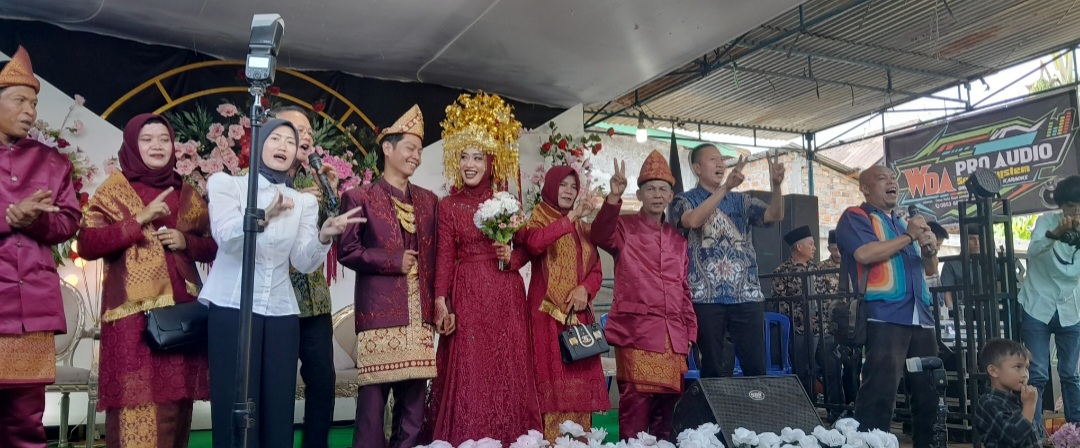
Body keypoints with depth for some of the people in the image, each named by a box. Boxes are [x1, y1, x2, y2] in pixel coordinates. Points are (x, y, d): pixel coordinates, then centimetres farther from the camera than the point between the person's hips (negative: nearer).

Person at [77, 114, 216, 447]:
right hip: (132, 313, -3)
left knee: (175, 405, 4)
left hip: (181, 311, 3)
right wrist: (139, 220, -13)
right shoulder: (114, 191, 6)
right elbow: (86, 245, -6)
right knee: (135, 407, -8)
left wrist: (186, 242, -2)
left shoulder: (188, 195, 16)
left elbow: (213, 246, 18)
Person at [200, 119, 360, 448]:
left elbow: (304, 262, 1)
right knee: (236, 411, -4)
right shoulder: (227, 184, 4)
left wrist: (324, 236, -19)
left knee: (278, 410, 3)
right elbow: (226, 238, -14)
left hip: (281, 313, 3)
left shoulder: (304, 202, 12)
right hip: (232, 308, -3)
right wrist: (264, 216, -31)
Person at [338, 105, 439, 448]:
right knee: (373, 395, -2)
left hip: (419, 313, 5)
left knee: (414, 398, 7)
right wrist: (393, 262, -10)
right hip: (379, 311, -4)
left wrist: (438, 302, 8)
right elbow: (347, 250, -4)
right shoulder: (360, 197, 2)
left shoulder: (428, 200, 16)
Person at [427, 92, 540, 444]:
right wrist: (441, 302, -12)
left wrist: (512, 256, -9)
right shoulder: (449, 205, 4)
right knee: (468, 373, -3)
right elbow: (444, 257, -3)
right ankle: (467, 439, 6)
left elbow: (525, 248, 13)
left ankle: (510, 439, 13)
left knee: (508, 370, 4)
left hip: (506, 294, 2)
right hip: (467, 295, -2)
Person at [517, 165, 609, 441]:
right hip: (548, 313, -5)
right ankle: (550, 442, -7)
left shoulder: (584, 228, 19)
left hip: (579, 313, 5)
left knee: (579, 381, 2)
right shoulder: (537, 220, 4)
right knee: (552, 380, -10)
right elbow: (533, 243, -21)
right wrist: (570, 217, -23)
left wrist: (585, 288, -8)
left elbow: (596, 270, 13)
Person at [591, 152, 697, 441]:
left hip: (673, 335, 5)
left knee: (668, 400, 10)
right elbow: (600, 236, -21)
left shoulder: (677, 239, 19)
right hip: (636, 330, -5)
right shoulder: (624, 228, 3)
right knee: (636, 400, -8)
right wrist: (614, 197, -34)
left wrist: (689, 331, 14)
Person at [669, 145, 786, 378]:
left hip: (747, 295, 3)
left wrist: (776, 184, -19)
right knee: (712, 366, 3)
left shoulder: (740, 200, 15)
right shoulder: (685, 200, 3)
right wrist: (725, 187, -28)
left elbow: (775, 215, 0)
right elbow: (693, 220, -20)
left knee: (756, 366, 3)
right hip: (707, 297, -3)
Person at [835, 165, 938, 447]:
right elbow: (864, 254, -17)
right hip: (885, 316, -8)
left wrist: (929, 246, 6)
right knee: (880, 392, -14)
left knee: (930, 390, 11)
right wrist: (908, 236, -7)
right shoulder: (855, 217, 3)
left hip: (921, 317, 8)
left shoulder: (901, 222, 25)